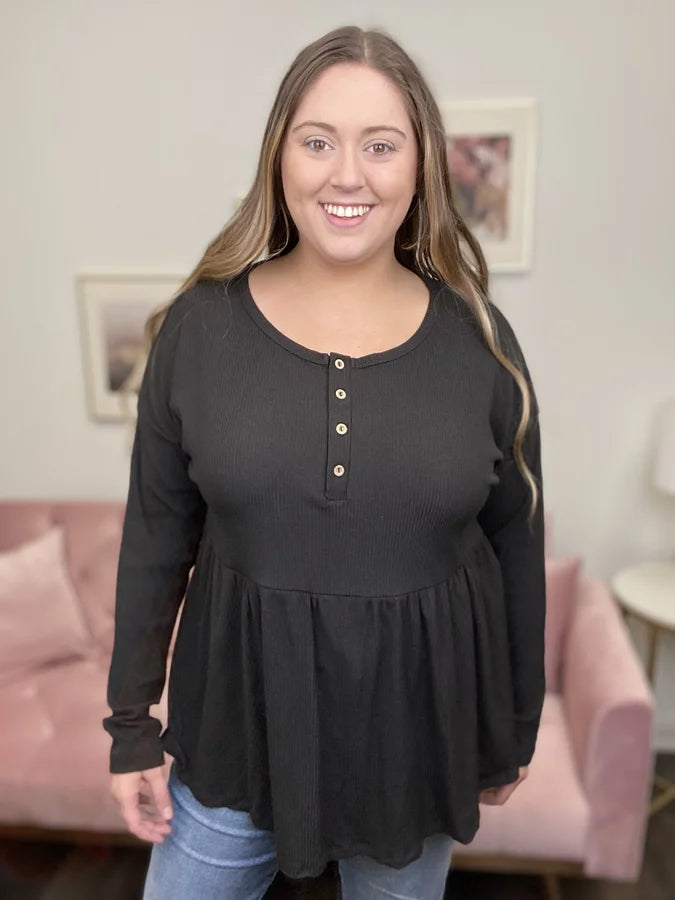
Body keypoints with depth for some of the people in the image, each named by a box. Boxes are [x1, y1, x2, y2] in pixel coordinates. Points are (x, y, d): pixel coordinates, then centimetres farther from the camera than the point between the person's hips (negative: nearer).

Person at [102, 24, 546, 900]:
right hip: (241, 709, 0)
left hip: (422, 722, 1)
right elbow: (156, 539, -3)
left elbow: (516, 543, -1)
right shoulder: (199, 326, -9)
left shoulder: (478, 338, -9)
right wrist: (132, 725, 1)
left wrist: (513, 730, 7)